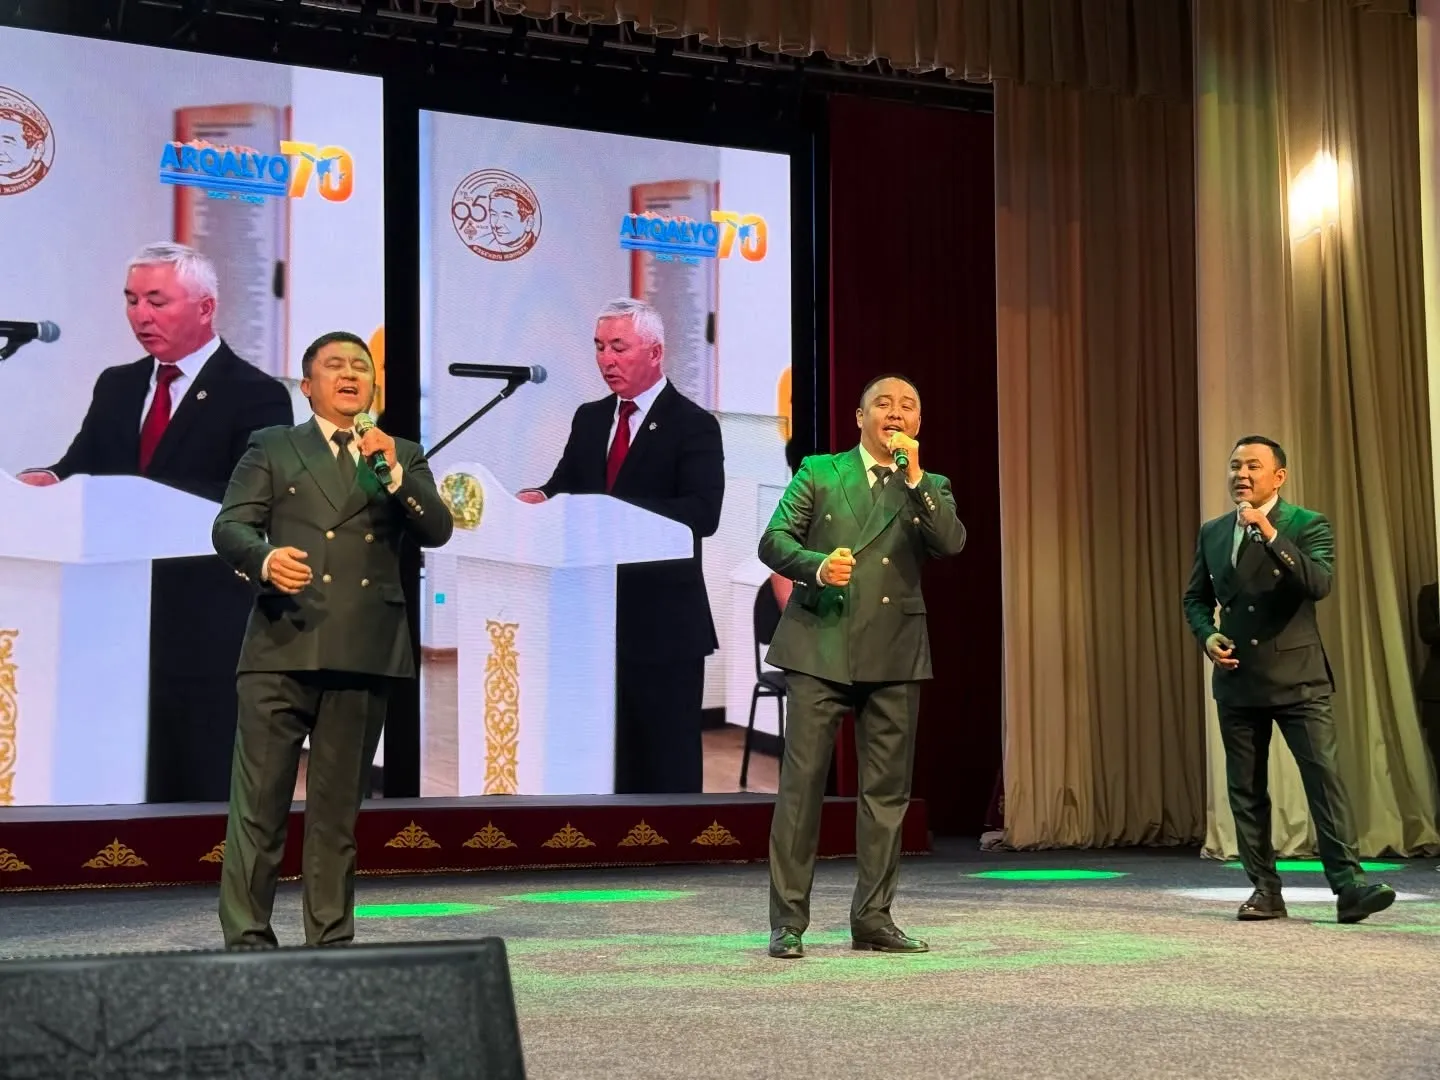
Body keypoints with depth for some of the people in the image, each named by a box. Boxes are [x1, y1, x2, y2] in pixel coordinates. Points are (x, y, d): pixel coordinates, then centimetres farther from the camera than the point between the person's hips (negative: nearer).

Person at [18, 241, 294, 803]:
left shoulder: (256, 397, -5)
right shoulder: (116, 387, 16)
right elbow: (79, 469, 11)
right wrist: (46, 481, -14)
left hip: (207, 634, -5)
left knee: (206, 790, 1)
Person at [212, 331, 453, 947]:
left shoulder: (403, 456, 19)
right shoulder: (272, 447, 14)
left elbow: (436, 531, 6)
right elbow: (230, 526, 3)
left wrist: (393, 473, -8)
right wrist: (265, 558, -19)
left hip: (364, 653, 2)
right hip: (284, 646, -2)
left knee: (338, 809, 7)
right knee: (258, 803, -5)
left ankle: (331, 940, 13)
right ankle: (246, 941, -1)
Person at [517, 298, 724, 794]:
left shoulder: (692, 425, -7)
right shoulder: (589, 419, 14)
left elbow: (702, 513, -19)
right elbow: (563, 488, 10)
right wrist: (540, 499, -14)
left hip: (662, 623, -6)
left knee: (668, 762, 2)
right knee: (609, 758, 13)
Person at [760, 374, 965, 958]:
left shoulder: (930, 488, 13)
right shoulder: (819, 473, 8)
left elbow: (951, 543, -6)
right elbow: (773, 540, 2)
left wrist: (914, 477, -14)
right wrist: (817, 565, -18)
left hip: (893, 654, 3)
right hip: (820, 647, -2)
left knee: (887, 790, 6)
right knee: (801, 784, -4)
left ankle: (873, 918, 15)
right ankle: (788, 921, 2)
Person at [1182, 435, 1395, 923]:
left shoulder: (1308, 526, -2)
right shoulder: (1212, 532, 11)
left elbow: (1319, 584, -19)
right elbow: (1196, 597, 18)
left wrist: (1270, 534, -26)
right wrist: (1207, 635, -2)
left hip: (1297, 678, -4)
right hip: (1237, 678, 5)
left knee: (1323, 775, -12)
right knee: (1246, 789, 6)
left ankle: (1348, 886, -13)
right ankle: (1265, 890, 13)